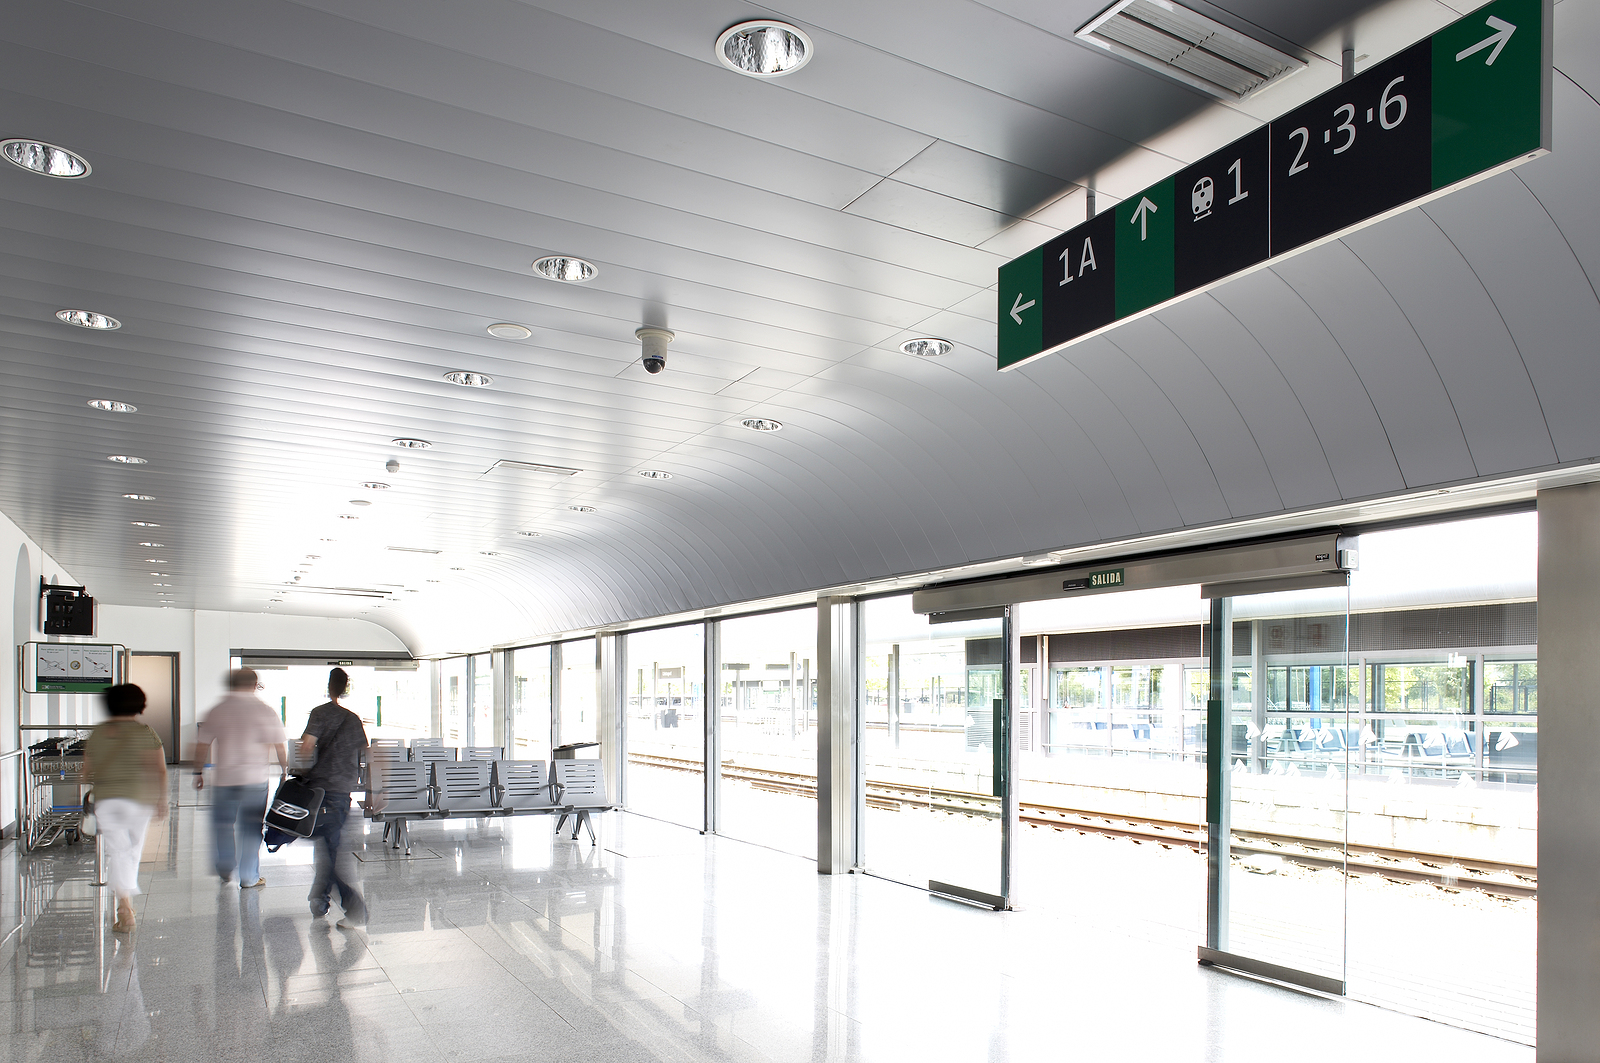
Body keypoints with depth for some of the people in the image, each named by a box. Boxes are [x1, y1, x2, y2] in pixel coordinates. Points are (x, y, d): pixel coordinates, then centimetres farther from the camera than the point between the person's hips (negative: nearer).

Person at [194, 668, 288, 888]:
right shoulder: (265, 711, -2)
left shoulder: (217, 710, 1)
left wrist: (198, 772, 12)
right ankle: (249, 877, 11)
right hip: (255, 778, -1)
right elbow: (280, 745, -2)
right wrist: (284, 770, 9)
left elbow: (202, 745, 3)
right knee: (251, 828, 6)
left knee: (222, 823, 17)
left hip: (224, 777, 1)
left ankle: (225, 870, 18)